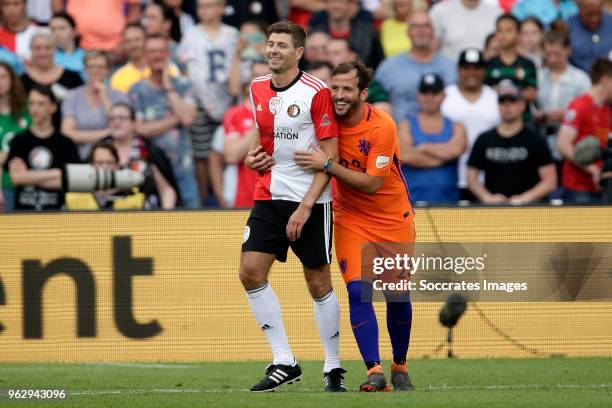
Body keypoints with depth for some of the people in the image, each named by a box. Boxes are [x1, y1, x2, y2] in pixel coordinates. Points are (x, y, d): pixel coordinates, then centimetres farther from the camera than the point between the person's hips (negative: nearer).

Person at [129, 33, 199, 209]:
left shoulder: (182, 85, 8)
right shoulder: (138, 90, 4)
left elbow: (188, 118, -9)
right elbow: (141, 129, -7)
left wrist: (169, 88, -5)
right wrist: (175, 119, -7)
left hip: (183, 167, 1)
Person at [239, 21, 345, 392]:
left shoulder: (317, 93, -12)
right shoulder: (258, 89, 8)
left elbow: (330, 156, -12)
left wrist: (306, 207, -18)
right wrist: (253, 155, 5)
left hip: (311, 200, -6)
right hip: (270, 195, 6)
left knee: (319, 283, 0)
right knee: (251, 270, -7)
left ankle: (333, 368, 14)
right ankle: (284, 362, 0)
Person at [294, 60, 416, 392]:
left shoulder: (382, 126, -22)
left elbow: (372, 183, -25)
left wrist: (327, 165, -31)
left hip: (393, 218, -2)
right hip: (350, 218, 2)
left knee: (398, 295, 4)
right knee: (358, 291, -15)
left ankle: (400, 366, 25)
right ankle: (374, 372, -19)